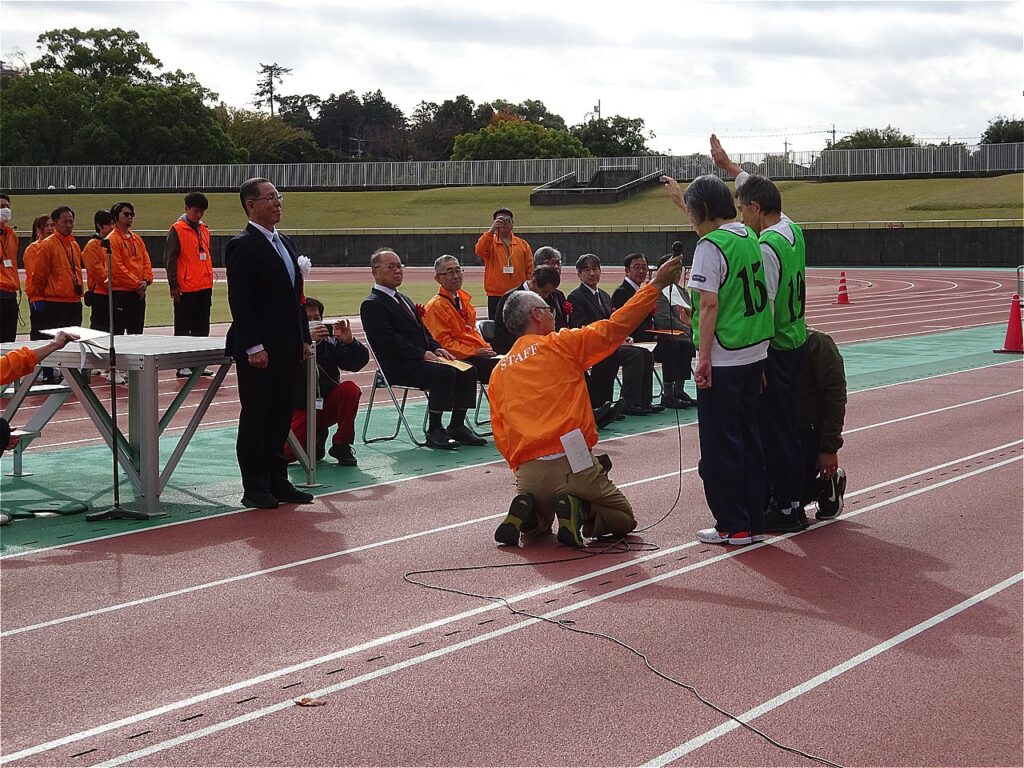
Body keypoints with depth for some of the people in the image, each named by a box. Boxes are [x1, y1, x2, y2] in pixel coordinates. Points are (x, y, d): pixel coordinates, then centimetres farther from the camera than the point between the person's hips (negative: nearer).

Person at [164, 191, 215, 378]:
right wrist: (173, 285, -13)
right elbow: (169, 259, -9)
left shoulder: (204, 229, 14)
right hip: (185, 289, -7)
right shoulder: (177, 230, -7)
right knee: (183, 329, 1)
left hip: (204, 288, 7)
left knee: (201, 329, 10)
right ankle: (182, 366, 5)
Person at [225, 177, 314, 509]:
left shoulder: (284, 242, 16)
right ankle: (254, 488, 7)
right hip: (259, 351, -8)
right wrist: (253, 347, -20)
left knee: (280, 417, 12)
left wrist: (304, 338, 14)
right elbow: (239, 301, -16)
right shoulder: (243, 245, -11)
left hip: (287, 349, 8)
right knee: (255, 419, 0)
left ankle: (278, 482, 20)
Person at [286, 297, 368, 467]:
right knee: (285, 454, -23)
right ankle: (316, 437, 13)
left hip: (328, 404, 2)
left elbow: (359, 362, -5)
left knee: (350, 389, -27)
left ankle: (341, 445, -9)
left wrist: (349, 341, -24)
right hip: (300, 410, -2)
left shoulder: (330, 342, 0)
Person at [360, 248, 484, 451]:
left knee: (467, 371, -6)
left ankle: (457, 426, -1)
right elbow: (389, 339, -17)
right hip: (397, 367, -9)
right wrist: (422, 354, -20)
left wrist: (436, 348, 3)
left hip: (420, 358, 9)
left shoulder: (404, 299, 24)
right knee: (444, 373, -29)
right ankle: (434, 432, -20)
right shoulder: (372, 305, -7)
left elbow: (422, 330, 24)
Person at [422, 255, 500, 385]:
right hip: (460, 359, -8)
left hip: (478, 353, 8)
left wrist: (485, 348, 8)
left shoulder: (464, 299, 21)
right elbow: (442, 342, -12)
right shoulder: (435, 306, -6)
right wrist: (474, 352, -15)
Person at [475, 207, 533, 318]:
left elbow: (530, 269, 7)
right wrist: (491, 230, -23)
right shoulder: (489, 242, 6)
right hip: (495, 297, -1)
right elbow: (479, 251, -18)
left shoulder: (523, 244, 10)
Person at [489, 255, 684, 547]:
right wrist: (656, 285, 4)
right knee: (624, 519, 16)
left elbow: (500, 434, 12)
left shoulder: (498, 372, 13)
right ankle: (579, 512, -14)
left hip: (527, 472, 4)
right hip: (570, 463, -4)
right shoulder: (560, 345, 0)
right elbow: (613, 327, -1)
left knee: (538, 525, 32)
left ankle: (524, 510, -2)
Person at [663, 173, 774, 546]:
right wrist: (681, 198, 45)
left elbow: (709, 305, -19)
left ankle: (732, 526, 6)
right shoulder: (747, 237, 10)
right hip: (754, 355, 8)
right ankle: (754, 522, 18)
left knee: (720, 445, 1)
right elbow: (710, 223, 33)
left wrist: (704, 357, -16)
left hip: (722, 361, -8)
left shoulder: (710, 246, -14)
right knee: (748, 438, 14)